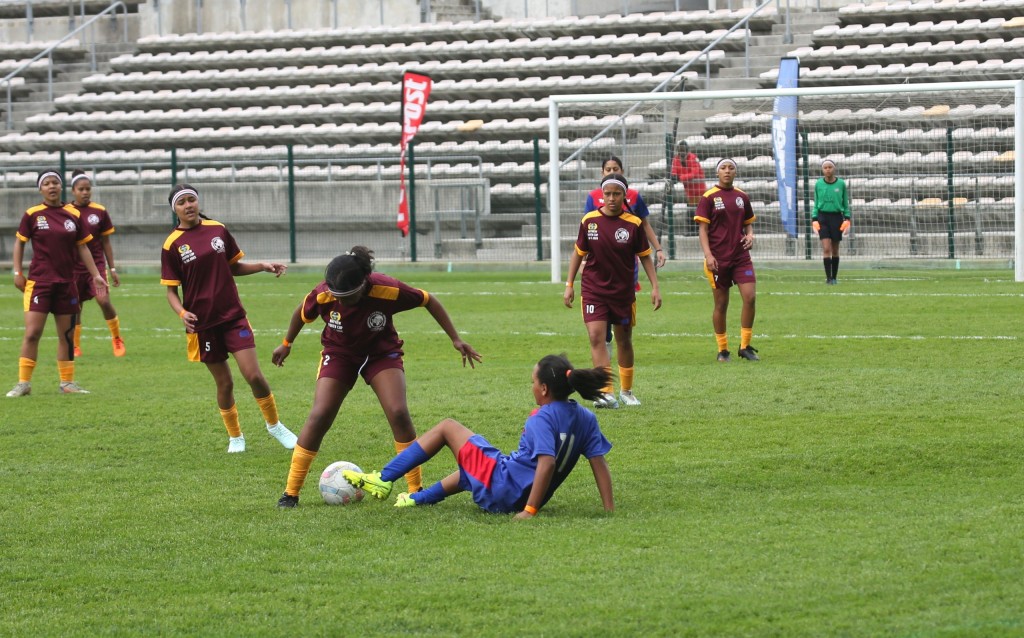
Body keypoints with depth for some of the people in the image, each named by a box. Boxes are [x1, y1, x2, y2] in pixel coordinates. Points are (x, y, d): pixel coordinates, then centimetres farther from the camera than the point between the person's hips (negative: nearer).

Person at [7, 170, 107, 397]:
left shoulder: (73, 215, 4)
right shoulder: (32, 215, -3)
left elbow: (82, 248, 12)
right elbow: (19, 242, 6)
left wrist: (95, 275, 9)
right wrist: (17, 272, -1)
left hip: (66, 283, 3)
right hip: (38, 282, -3)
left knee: (67, 335, 8)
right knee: (32, 333, -10)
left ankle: (67, 382, 17)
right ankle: (23, 383, -4)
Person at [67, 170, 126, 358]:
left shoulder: (100, 212, 1)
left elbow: (105, 242, 8)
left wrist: (112, 268, 8)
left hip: (96, 264, -1)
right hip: (73, 267, 1)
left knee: (104, 300, -17)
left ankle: (117, 338, 2)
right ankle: (75, 346, 21)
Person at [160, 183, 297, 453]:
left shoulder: (218, 230, 3)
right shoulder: (172, 245, -6)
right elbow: (171, 290, -3)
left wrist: (263, 267, 0)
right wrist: (182, 313, -21)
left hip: (233, 316, 1)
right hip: (202, 323, -1)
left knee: (253, 375, -7)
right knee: (224, 383, 5)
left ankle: (275, 425, 15)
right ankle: (235, 436, 25)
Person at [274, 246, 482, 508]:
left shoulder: (387, 290, -31)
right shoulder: (322, 295, -26)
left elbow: (429, 301, -13)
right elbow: (302, 314, -2)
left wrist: (455, 339, -11)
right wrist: (286, 343, 15)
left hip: (382, 353, -1)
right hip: (339, 354, 1)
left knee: (398, 413, -19)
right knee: (319, 416, -14)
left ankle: (416, 489, -6)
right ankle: (291, 492, -5)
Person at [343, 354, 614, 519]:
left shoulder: (542, 419, -20)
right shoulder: (585, 419, 1)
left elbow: (547, 462, -32)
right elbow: (599, 461, -1)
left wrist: (530, 510, -31)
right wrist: (610, 509, 0)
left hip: (500, 486, -8)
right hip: (525, 496, 8)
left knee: (447, 428, 8)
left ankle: (383, 479, 12)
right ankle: (419, 498, 50)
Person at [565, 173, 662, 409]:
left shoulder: (633, 224, -7)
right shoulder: (589, 221, -4)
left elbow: (645, 256, 2)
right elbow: (578, 252, 8)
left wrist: (655, 287, -3)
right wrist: (569, 285, 6)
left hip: (623, 291, 0)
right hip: (593, 290, 0)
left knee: (624, 341, 13)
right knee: (596, 337, -16)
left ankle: (626, 390, 30)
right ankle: (607, 392, -20)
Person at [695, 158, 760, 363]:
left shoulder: (742, 197, 9)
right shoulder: (709, 198, -3)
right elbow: (702, 228, -5)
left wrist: (750, 235, -3)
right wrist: (708, 254, -15)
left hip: (741, 256, 3)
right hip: (718, 259, -3)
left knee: (750, 297, -9)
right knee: (721, 304, 2)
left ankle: (745, 346, 2)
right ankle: (722, 350, 14)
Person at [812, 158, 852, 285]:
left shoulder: (841, 184, 0)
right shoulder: (818, 184, 2)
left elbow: (846, 203, 7)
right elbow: (816, 203, 10)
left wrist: (847, 218, 0)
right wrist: (814, 219, 2)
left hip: (837, 217, 0)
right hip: (823, 217, 0)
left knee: (835, 249, 8)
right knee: (826, 248, -11)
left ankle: (834, 277, 18)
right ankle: (828, 277, -10)